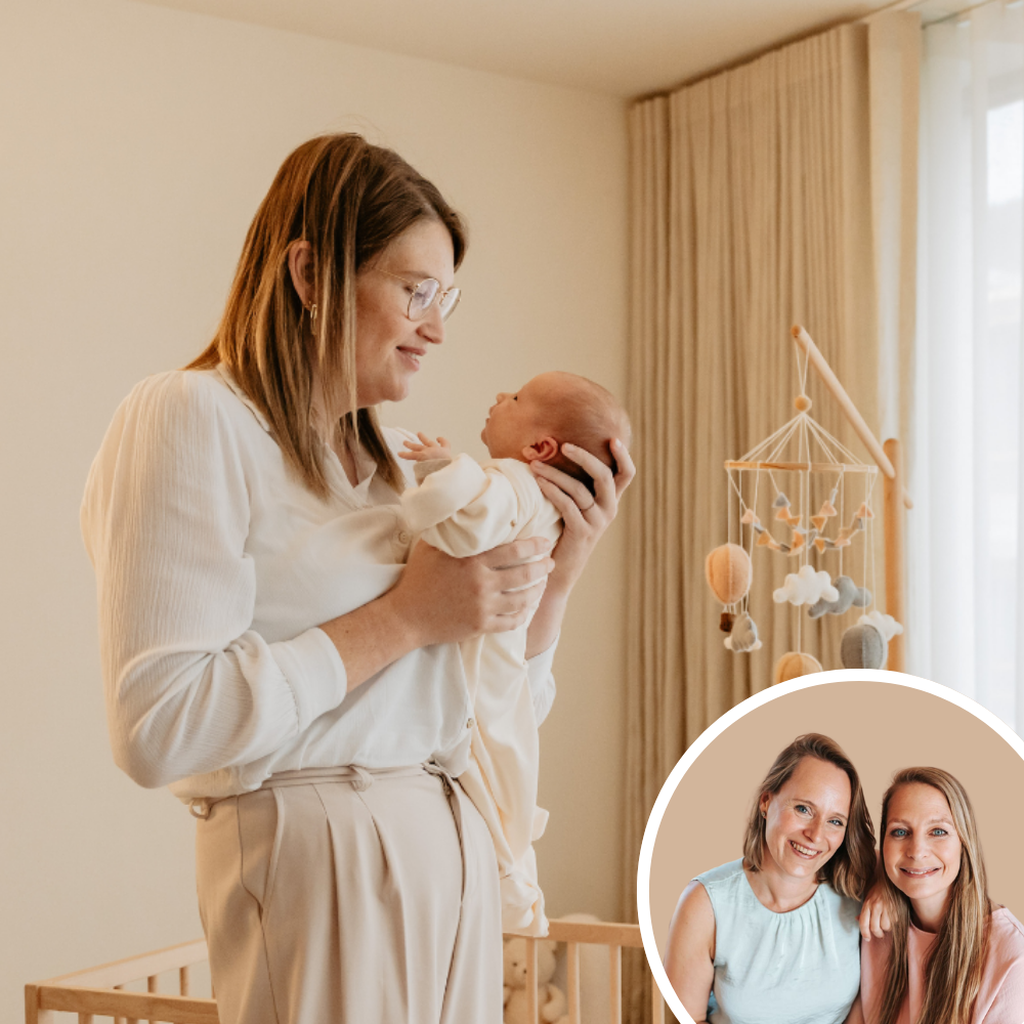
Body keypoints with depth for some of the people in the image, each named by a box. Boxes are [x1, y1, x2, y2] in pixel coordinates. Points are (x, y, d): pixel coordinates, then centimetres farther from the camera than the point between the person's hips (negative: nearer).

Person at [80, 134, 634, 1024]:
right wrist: (403, 618, -16)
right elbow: (159, 728, -21)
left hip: (456, 850, 8)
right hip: (319, 854, -7)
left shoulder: (397, 458, 14)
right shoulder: (190, 419, -9)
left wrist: (558, 574, -1)